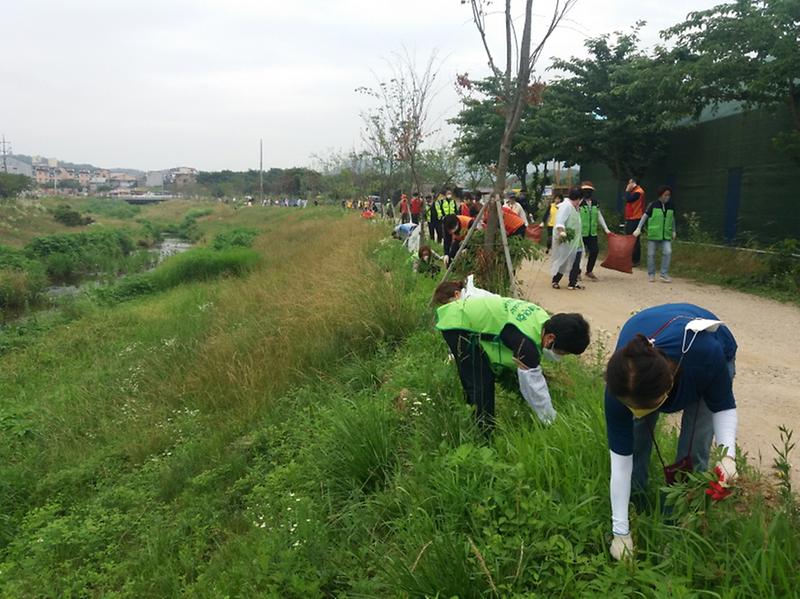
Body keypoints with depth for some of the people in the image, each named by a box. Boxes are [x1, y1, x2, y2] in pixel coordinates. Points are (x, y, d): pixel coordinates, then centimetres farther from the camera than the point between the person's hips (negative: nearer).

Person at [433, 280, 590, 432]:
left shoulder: (543, 320, -10)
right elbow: (534, 389, -29)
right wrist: (553, 426, -18)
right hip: (458, 326, -10)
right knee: (481, 390, -7)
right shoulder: (525, 342, -37)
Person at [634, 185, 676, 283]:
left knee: (667, 252, -11)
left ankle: (664, 274, 0)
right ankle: (651, 274, 17)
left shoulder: (671, 206, 6)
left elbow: (672, 219, 18)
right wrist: (639, 228, -11)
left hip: (666, 235, 3)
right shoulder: (653, 205, -5)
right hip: (653, 234, -3)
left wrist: (673, 231, 22)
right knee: (651, 254, 3)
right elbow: (645, 216, -4)